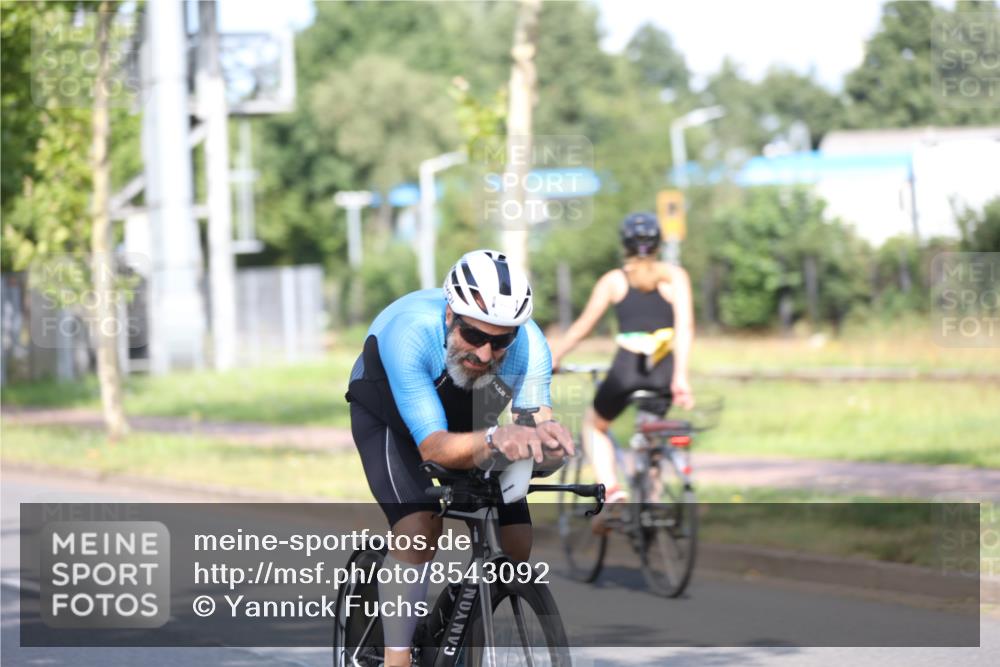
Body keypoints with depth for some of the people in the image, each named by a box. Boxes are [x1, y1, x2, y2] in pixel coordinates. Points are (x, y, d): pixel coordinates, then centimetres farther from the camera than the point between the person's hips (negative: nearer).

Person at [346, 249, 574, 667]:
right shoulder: (410, 332, -41)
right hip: (388, 413, -4)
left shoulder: (529, 346, -31)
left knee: (517, 544, -10)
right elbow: (432, 445, -45)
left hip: (468, 419, 4)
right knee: (419, 530, -27)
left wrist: (547, 435, -62)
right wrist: (494, 440, -65)